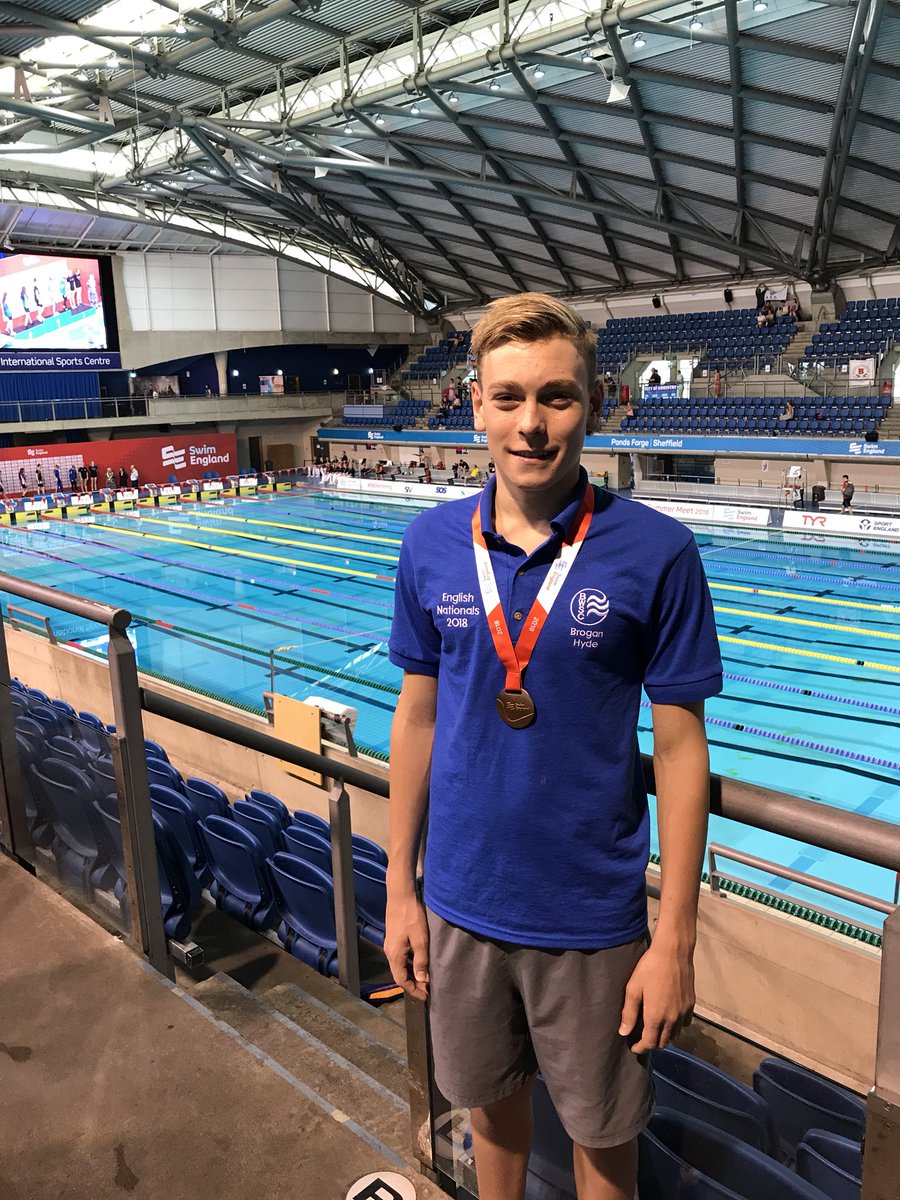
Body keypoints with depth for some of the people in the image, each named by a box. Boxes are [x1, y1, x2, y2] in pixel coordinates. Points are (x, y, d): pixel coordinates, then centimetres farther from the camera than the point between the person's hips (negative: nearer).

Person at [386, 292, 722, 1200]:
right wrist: (399, 887, 5)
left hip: (592, 912, -2)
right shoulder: (430, 545, -6)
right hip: (463, 899, 3)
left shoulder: (657, 553, -16)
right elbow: (417, 716, 2)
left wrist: (675, 938, -9)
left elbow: (679, 750, -11)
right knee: (491, 1098, 25)